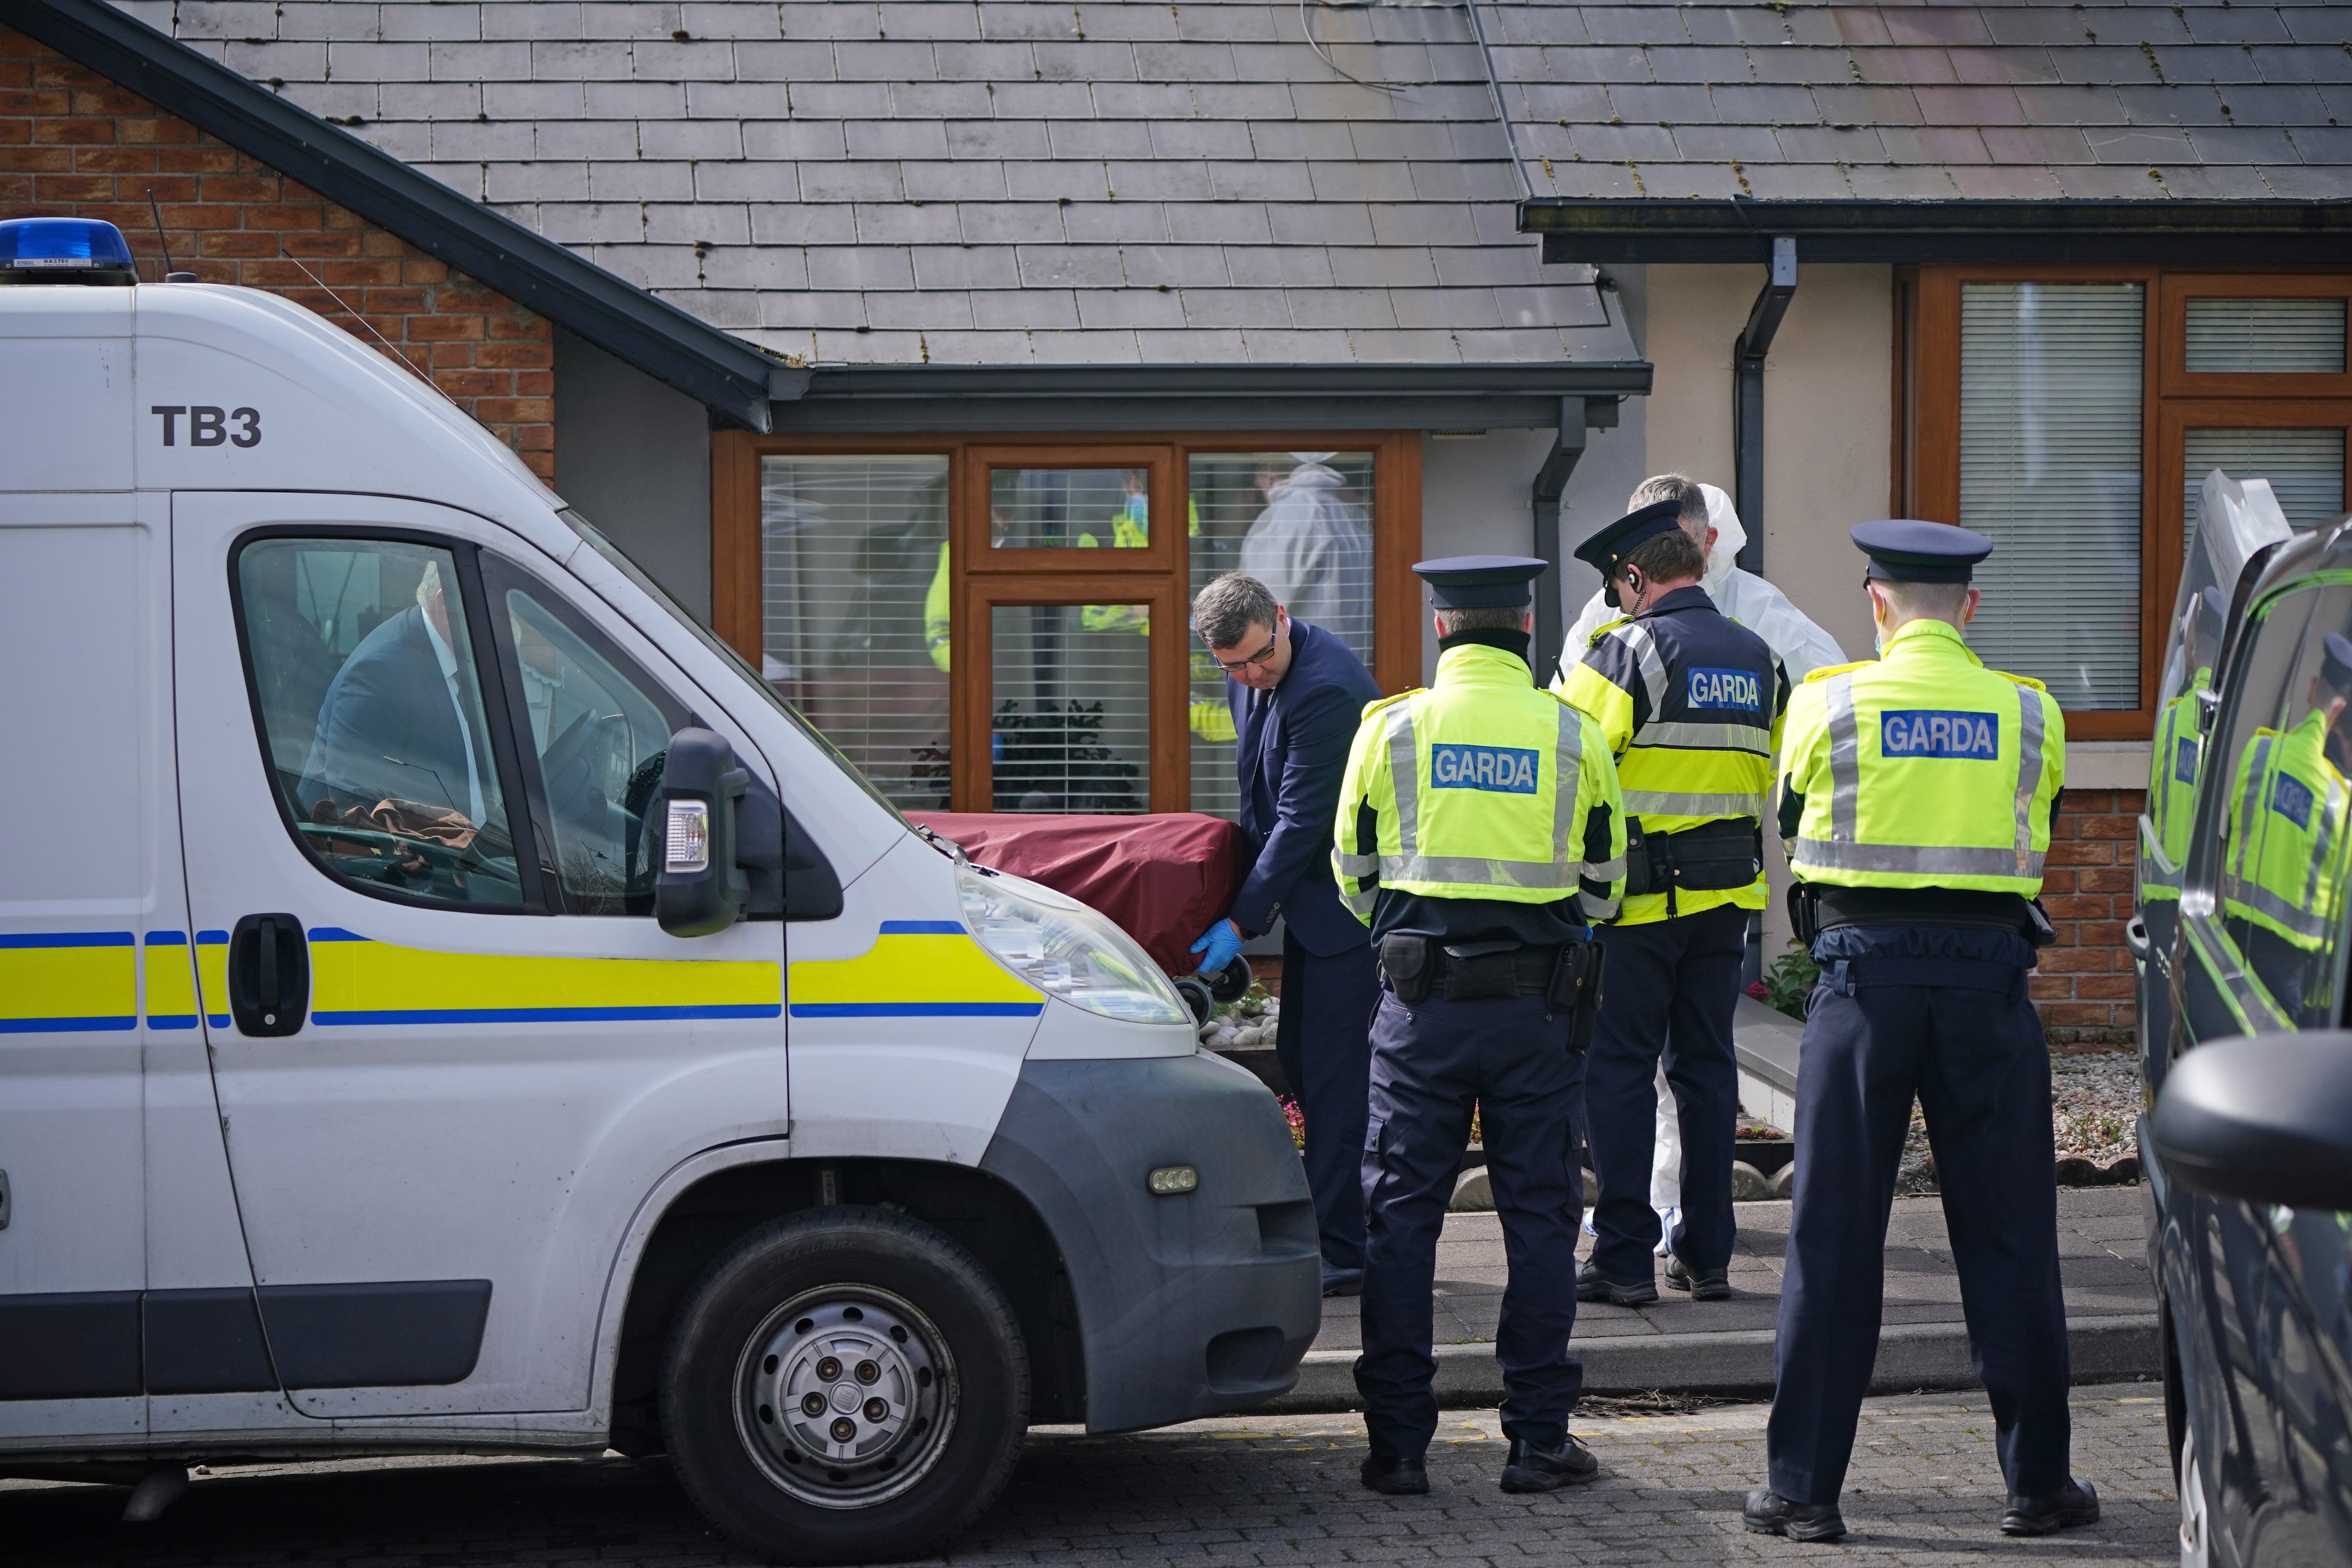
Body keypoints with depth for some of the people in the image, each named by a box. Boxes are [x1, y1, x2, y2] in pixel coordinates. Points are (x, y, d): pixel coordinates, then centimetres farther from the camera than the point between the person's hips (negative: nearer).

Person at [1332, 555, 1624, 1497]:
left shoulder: (1389, 729, 0)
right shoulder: (1574, 738, 1)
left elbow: (1353, 879, 9)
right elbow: (1603, 890, 10)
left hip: (1421, 1005, 0)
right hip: (1539, 1005, 0)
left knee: (1402, 1214, 5)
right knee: (1539, 1215, 7)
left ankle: (1398, 1443, 6)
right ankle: (1538, 1438, 9)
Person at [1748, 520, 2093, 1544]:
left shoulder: (1827, 705, -1)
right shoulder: (2030, 713, 3)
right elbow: (2033, 851, 13)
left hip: (1863, 971, -1)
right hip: (1988, 975, 1)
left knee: (1834, 1237, 4)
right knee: (2008, 1239, 8)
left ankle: (1805, 1488, 6)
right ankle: (2038, 1483, 14)